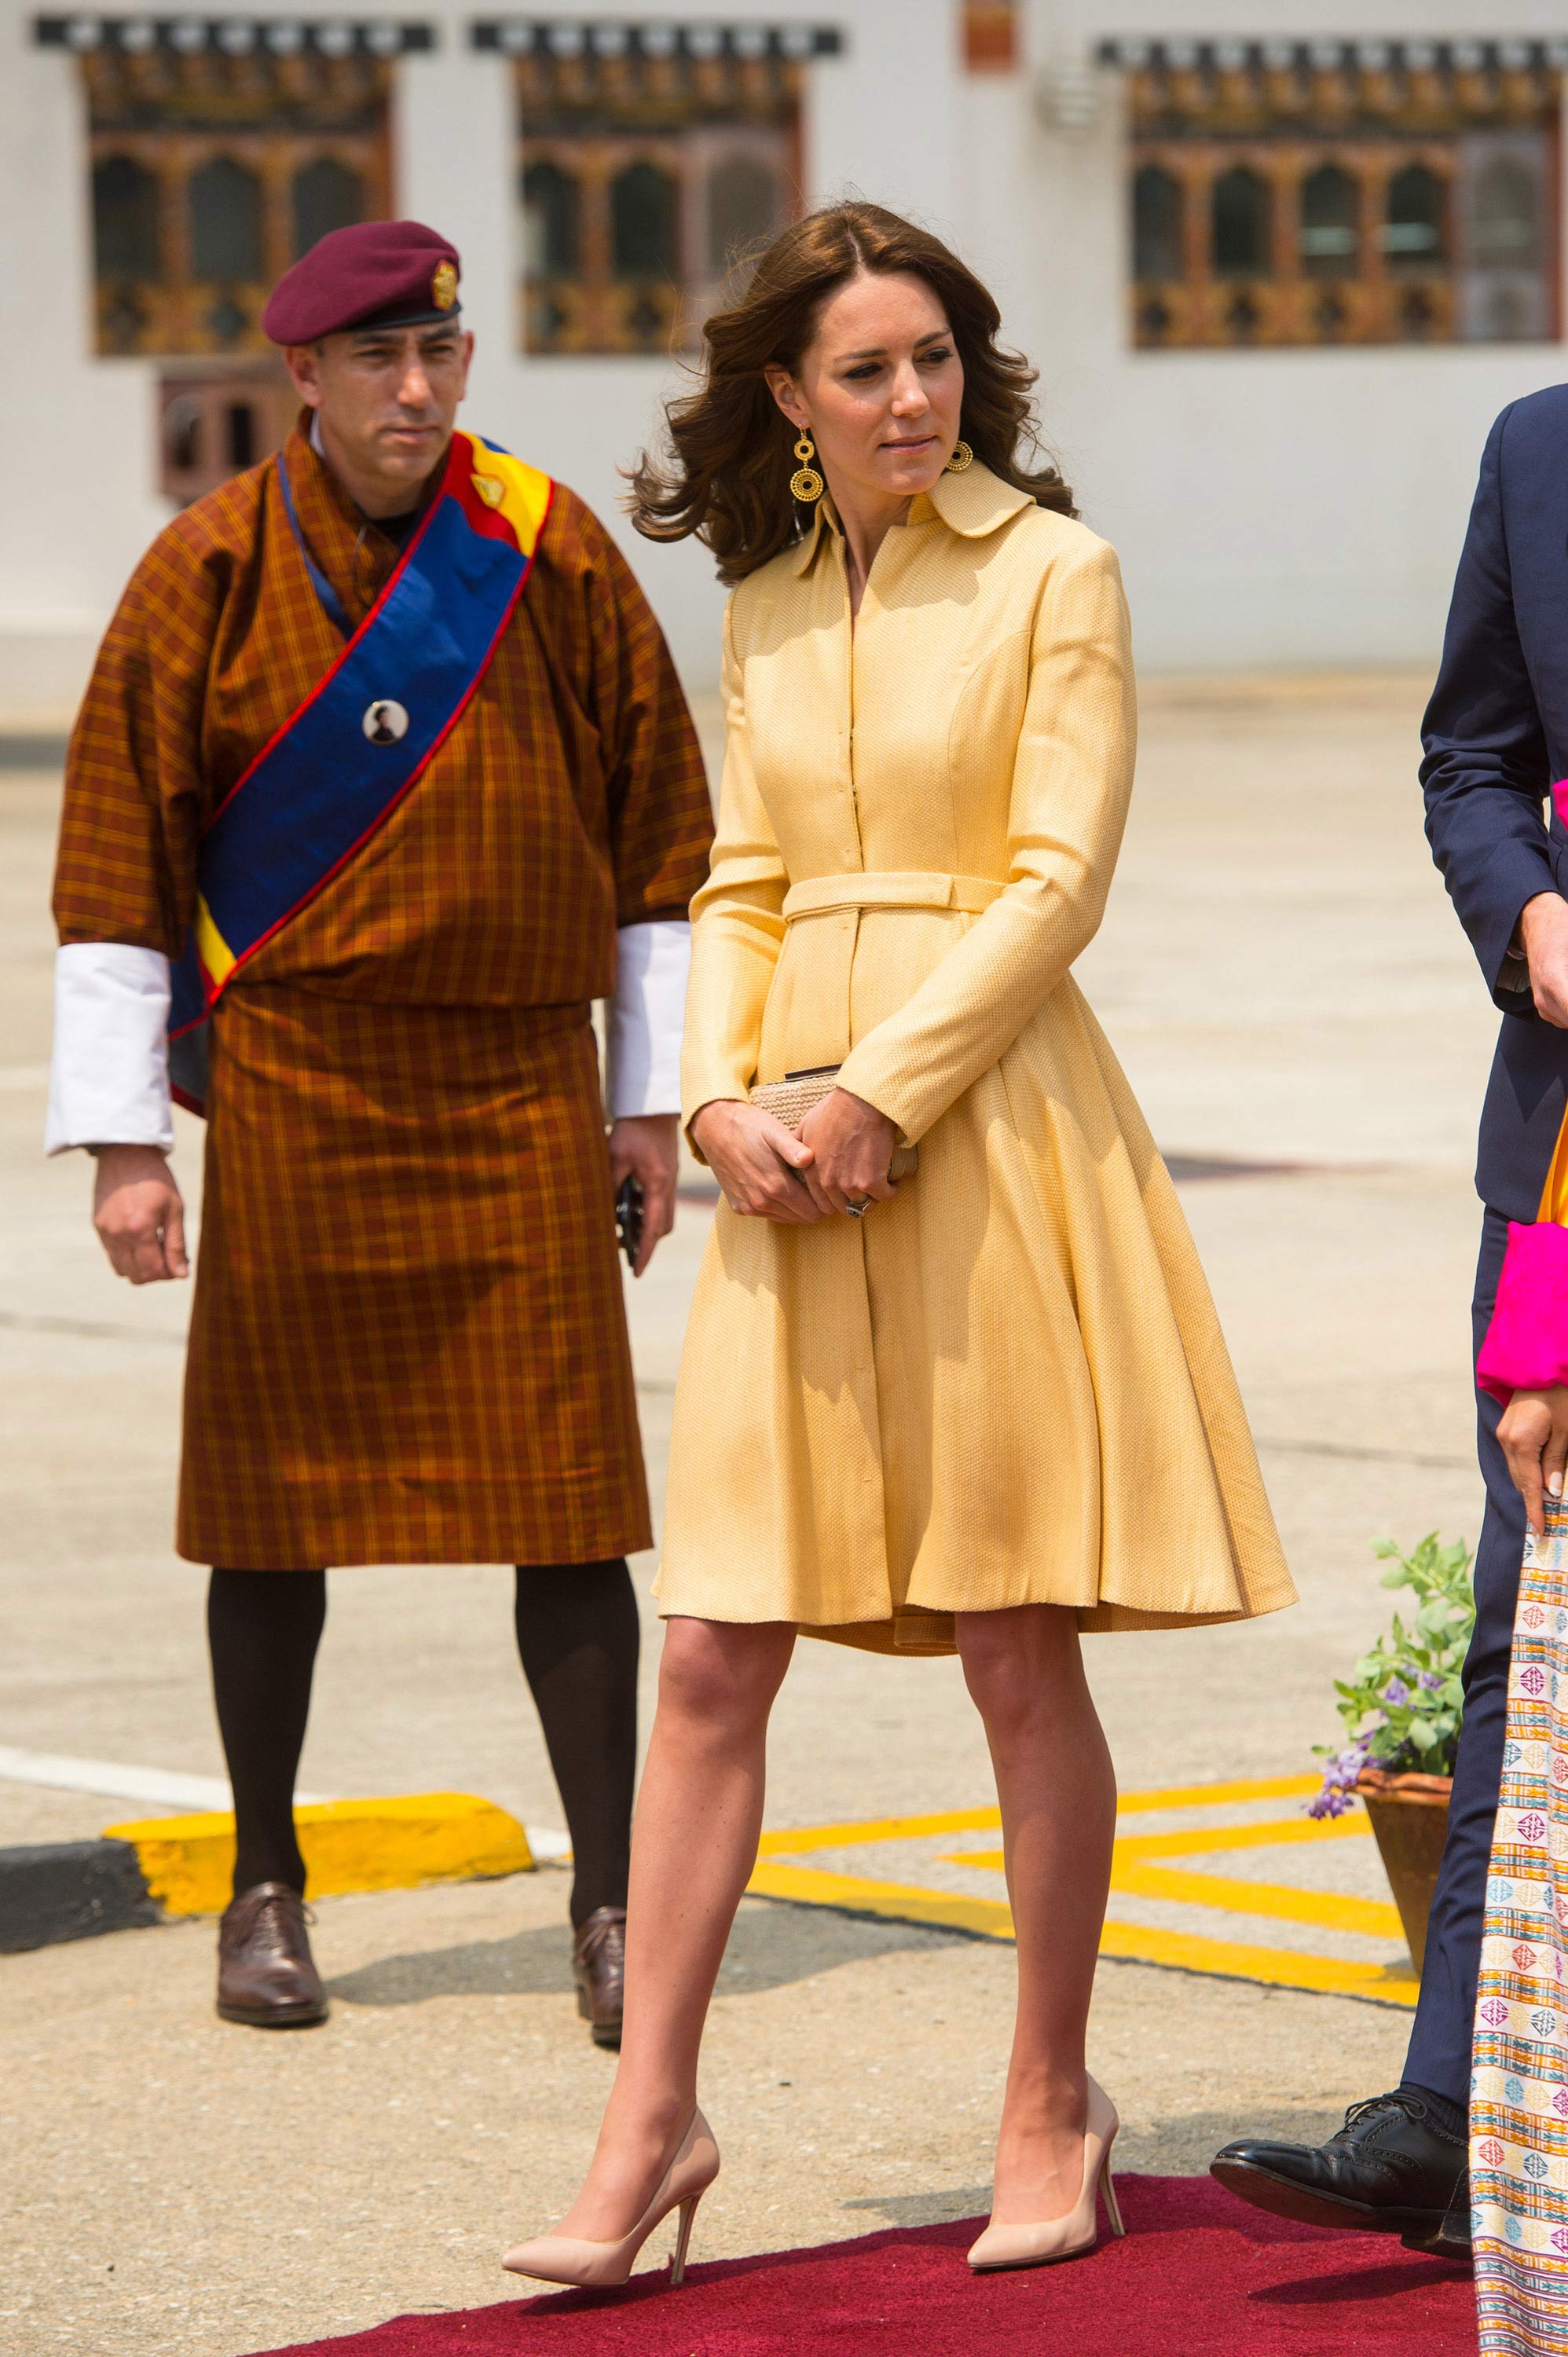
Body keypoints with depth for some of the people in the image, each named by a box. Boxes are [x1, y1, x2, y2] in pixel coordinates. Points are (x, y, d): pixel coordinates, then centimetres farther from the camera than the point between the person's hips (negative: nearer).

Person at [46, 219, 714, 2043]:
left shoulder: (552, 555, 0)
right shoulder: (208, 573, -3)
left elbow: (655, 825, 8)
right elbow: (116, 860, 0)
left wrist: (653, 1095, 7)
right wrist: (122, 1136, -4)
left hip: (521, 1088, 0)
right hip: (291, 1086, 0)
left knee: (564, 1498, -2)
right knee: (276, 1486, 7)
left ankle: (609, 1907, 3)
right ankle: (266, 1893, 20)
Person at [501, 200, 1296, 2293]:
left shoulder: (1051, 573, -2)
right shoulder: (768, 612, 14)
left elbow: (1059, 881, -9)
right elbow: (742, 885, 15)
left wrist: (884, 1099, -14)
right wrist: (723, 1097, -2)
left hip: (989, 1123, -5)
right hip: (801, 1148, 5)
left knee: (1020, 1650, 2)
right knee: (711, 1657, 1)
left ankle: (1053, 2103, 15)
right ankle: (650, 2123, 6)